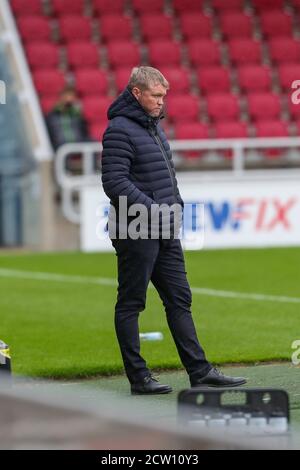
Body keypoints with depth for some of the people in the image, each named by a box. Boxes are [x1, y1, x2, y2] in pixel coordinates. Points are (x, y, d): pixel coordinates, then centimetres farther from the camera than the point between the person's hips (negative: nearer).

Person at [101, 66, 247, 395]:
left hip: (165, 232, 9)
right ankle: (138, 378, 4)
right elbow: (114, 182, -20)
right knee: (130, 303, 0)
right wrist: (152, 208, -23)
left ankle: (199, 371, 10)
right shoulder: (119, 130, -13)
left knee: (179, 300, 8)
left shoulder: (154, 126, 17)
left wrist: (175, 204, 14)